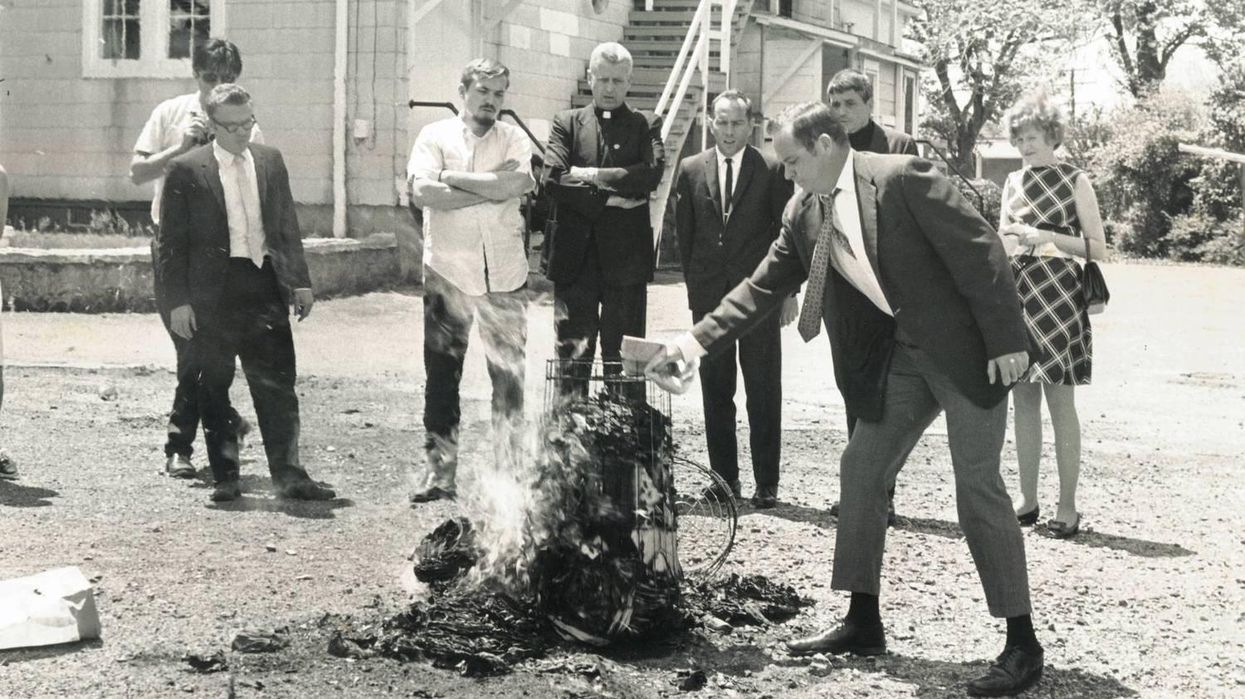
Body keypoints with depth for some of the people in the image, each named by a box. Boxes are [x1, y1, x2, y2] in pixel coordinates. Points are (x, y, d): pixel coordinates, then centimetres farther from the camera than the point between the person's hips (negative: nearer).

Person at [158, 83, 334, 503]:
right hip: (213, 292, -3)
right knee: (214, 390, 5)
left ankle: (288, 475, 5)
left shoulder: (271, 161, 10)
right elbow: (172, 241, -2)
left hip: (266, 285, 3)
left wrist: (299, 281, 8)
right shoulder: (186, 170, -2)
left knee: (278, 385, 1)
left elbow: (288, 225, 14)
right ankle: (225, 478, 15)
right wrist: (178, 301, -8)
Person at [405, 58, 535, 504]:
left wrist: (453, 177, -10)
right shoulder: (435, 136, 3)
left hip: (504, 276, 1)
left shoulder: (514, 139, 5)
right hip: (447, 274, -1)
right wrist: (492, 190, -11)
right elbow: (422, 193, -13)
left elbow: (516, 184, -14)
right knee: (442, 376, 4)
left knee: (510, 375, 4)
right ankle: (440, 474, 11)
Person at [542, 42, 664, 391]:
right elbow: (553, 179, -5)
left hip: (625, 260, -1)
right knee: (572, 356, 3)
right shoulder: (566, 123, 10)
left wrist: (592, 175, -11)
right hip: (574, 257, 1)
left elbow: (652, 173, -10)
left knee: (624, 359, 3)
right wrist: (607, 198, -15)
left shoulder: (646, 126, 8)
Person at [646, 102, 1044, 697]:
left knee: (977, 485, -7)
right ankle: (863, 623, 21)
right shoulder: (804, 214, 3)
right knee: (860, 470, 8)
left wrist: (1007, 340, -21)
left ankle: (1022, 643, 1)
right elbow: (762, 288, 8)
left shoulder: (903, 179, -19)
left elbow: (980, 252, -19)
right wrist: (696, 341, -1)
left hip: (965, 350, -8)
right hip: (899, 356, 8)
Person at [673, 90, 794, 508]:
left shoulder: (772, 170, 0)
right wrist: (693, 285, 6)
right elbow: (685, 234, 11)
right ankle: (724, 478, 15)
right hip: (708, 296, 3)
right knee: (715, 390, 6)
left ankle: (766, 483, 6)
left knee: (763, 391, 1)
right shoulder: (691, 170, 7)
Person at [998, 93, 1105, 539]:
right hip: (1016, 293, 5)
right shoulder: (1013, 182, 13)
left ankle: (1067, 507, -1)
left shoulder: (1075, 181, -1)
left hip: (1056, 297, -5)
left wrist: (1047, 236, -15)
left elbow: (1098, 248, -3)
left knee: (1059, 402, -5)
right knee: (1023, 400, 7)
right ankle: (1027, 499, 14)